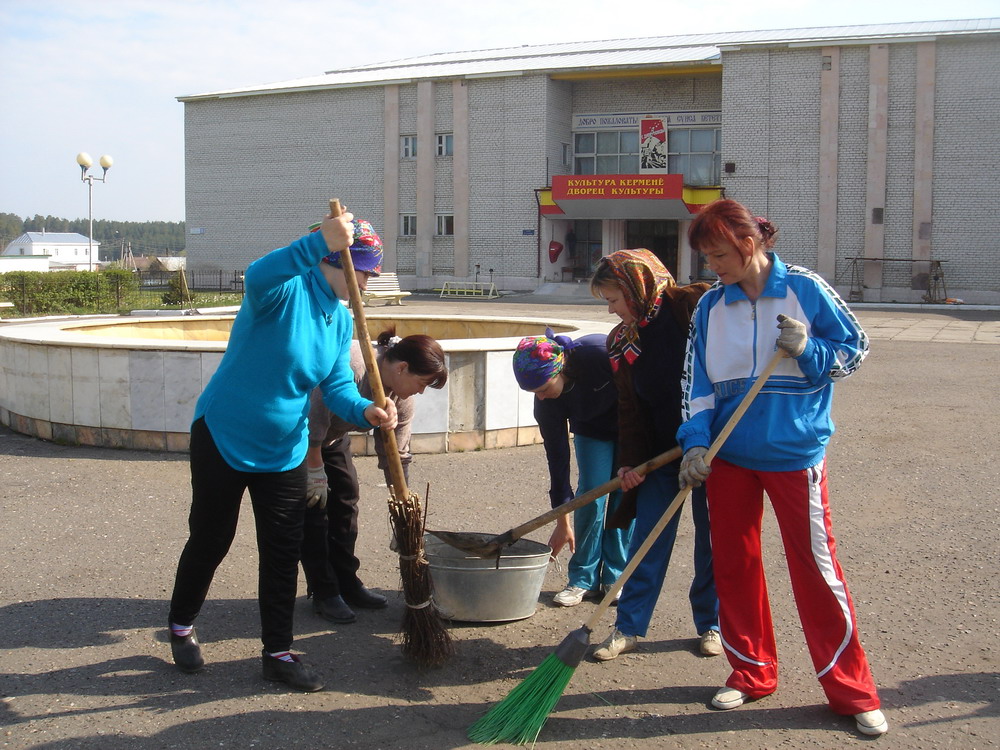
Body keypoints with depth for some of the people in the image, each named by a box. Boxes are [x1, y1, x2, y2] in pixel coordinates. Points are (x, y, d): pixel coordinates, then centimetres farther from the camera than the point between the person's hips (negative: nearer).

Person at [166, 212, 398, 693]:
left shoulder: (342, 320, 3)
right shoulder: (287, 289, -21)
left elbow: (337, 386, -1)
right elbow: (257, 278, -45)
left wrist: (365, 411, -23)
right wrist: (321, 243, -55)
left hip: (284, 451, 6)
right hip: (222, 437, -6)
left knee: (283, 552, 5)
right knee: (210, 540, 9)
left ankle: (278, 653, 16)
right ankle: (181, 626, 33)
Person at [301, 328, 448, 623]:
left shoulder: (401, 398, -11)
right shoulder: (350, 366, -38)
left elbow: (396, 457, -6)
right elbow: (314, 420, -32)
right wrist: (316, 472, -23)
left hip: (331, 433, 8)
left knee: (346, 497, 5)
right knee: (314, 505, -9)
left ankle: (347, 584, 16)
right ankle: (324, 594, -1)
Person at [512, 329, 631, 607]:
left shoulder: (602, 353, -38)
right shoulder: (546, 404, -24)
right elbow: (557, 456, -15)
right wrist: (563, 523, -11)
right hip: (592, 431, 2)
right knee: (590, 495, -9)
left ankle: (616, 577, 6)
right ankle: (584, 579, 3)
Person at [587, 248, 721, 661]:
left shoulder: (695, 305, -11)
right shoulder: (620, 340, 7)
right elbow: (628, 408, 7)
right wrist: (631, 461, -3)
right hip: (660, 452, 4)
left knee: (711, 539, 8)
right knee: (647, 543, 5)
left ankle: (710, 623, 24)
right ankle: (629, 627, 13)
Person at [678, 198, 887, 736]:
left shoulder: (804, 289, -7)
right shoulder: (710, 307, 3)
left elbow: (855, 347, 0)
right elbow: (699, 384, 3)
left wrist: (808, 350, -19)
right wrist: (695, 443, -10)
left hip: (795, 453, -4)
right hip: (729, 456, 4)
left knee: (816, 568, -1)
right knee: (733, 565, 9)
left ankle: (851, 691, 11)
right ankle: (751, 672, 27)